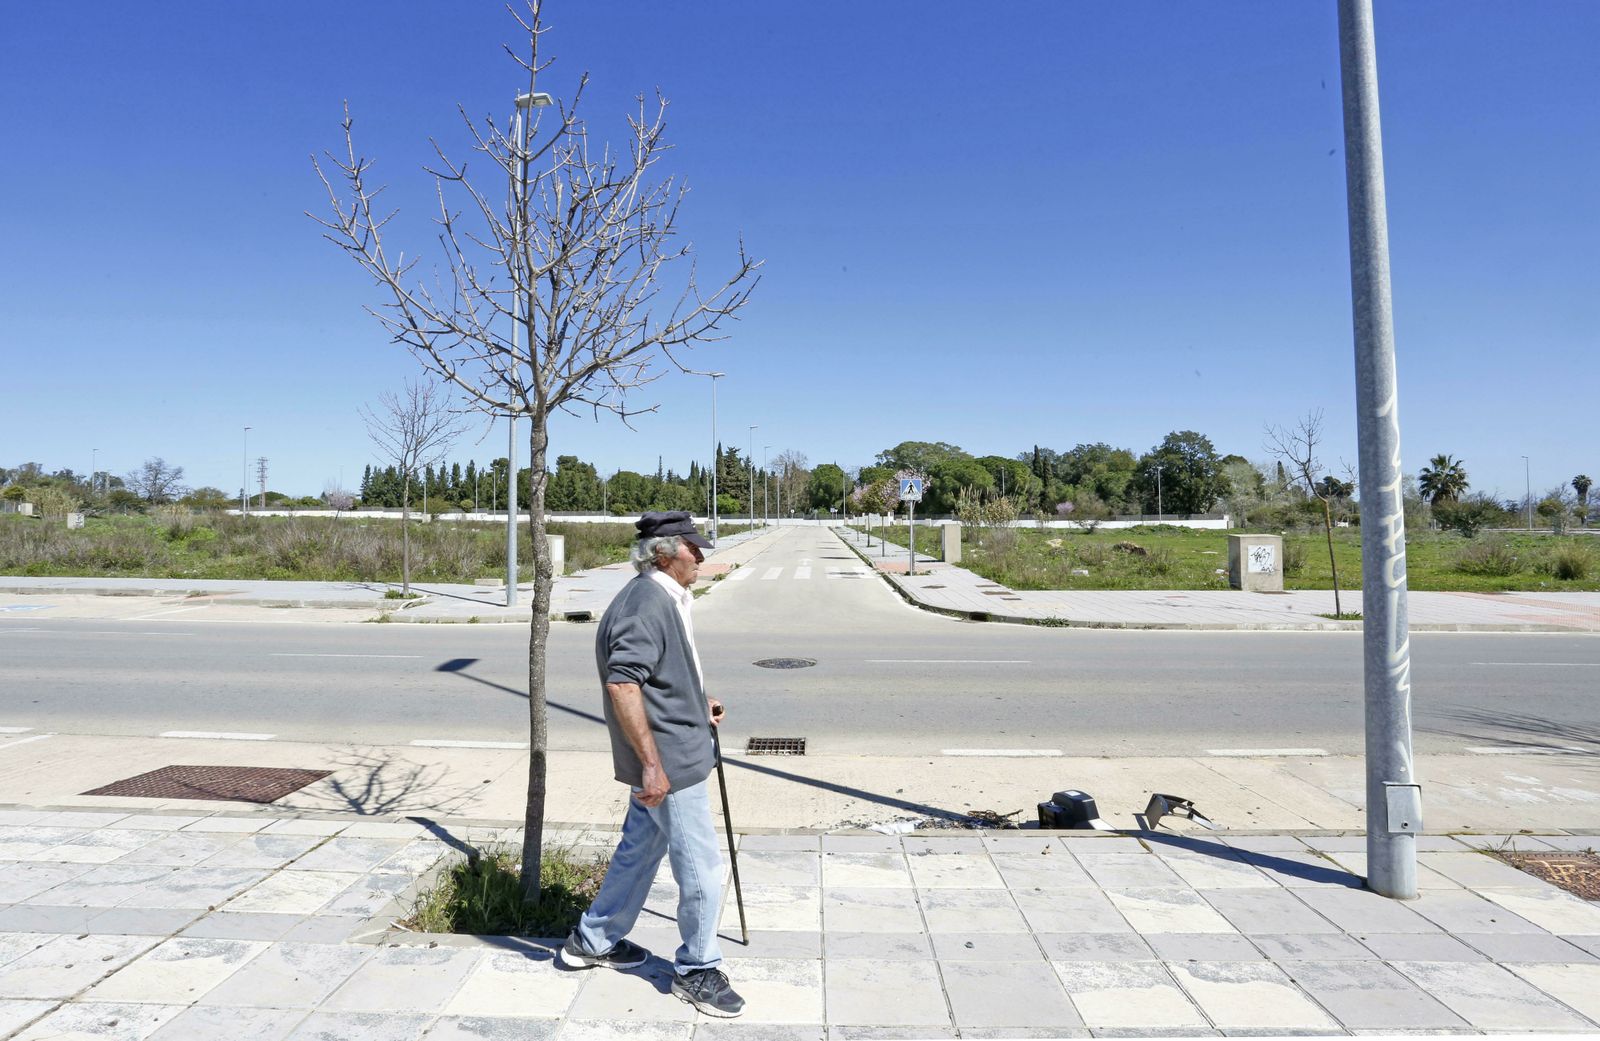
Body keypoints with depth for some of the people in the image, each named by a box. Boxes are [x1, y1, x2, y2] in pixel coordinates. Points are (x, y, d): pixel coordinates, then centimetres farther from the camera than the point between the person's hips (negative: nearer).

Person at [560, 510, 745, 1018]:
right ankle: (695, 970, 19)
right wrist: (651, 763, -30)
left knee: (640, 848, 23)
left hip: (669, 752, 11)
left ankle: (593, 941, 39)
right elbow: (622, 684, -30)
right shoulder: (647, 604, -22)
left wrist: (698, 702, 23)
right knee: (701, 868, 2)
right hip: (669, 759, -11)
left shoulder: (667, 599, 11)